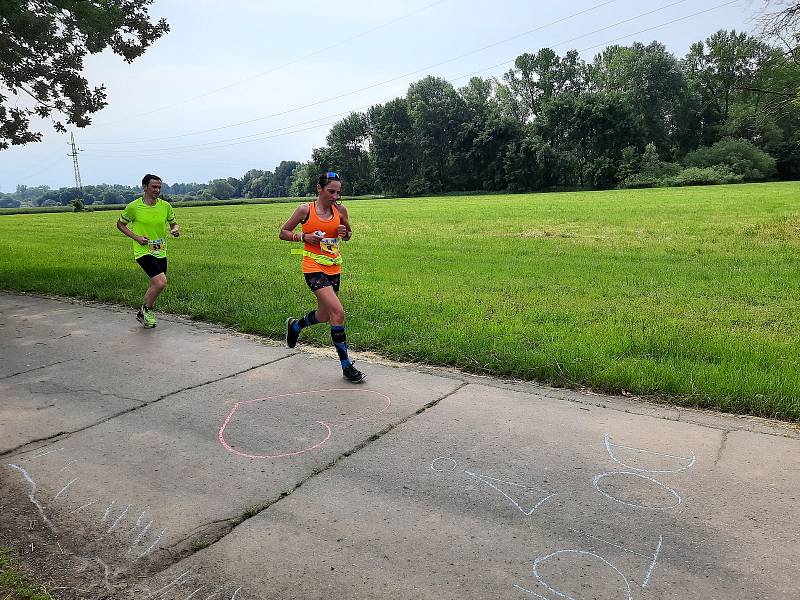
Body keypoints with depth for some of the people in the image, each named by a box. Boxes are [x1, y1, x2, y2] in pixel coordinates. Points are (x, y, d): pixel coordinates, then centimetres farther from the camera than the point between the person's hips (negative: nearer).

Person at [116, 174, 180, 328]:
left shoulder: (165, 206, 1)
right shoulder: (134, 207, -8)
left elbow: (173, 223, 15)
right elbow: (120, 224, 5)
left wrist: (176, 230, -10)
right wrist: (136, 237, -9)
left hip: (160, 252, 5)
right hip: (143, 251, -5)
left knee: (155, 286, 14)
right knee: (160, 282, -21)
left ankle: (143, 314, 37)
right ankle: (147, 309, 5)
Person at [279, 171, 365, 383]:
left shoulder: (340, 210, 5)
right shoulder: (305, 210, -6)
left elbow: (348, 235, 19)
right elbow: (283, 233, 4)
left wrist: (345, 233, -4)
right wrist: (304, 236, -13)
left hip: (334, 267, 6)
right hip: (314, 267, -6)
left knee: (324, 315, 17)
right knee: (338, 312, -18)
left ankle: (295, 325, 51)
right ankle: (346, 365, -8)